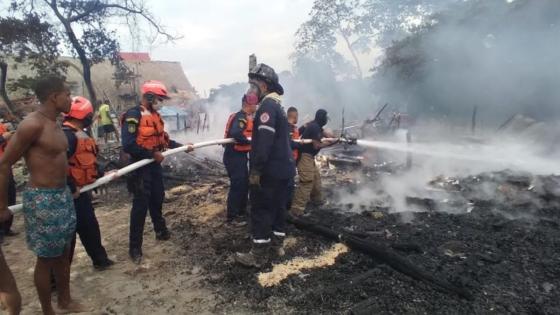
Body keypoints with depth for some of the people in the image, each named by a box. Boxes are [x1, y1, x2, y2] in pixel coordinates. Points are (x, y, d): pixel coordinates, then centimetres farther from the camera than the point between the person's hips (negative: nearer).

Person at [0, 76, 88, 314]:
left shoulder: (55, 124, 8)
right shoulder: (33, 124, -19)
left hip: (62, 195, 9)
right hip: (42, 199, -9)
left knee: (63, 252, 20)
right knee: (46, 258, 7)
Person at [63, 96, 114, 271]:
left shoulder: (78, 134, 12)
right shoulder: (67, 135, -21)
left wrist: (103, 174, 21)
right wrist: (71, 188, -25)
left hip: (81, 192, 11)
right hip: (72, 194, -11)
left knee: (90, 225, 21)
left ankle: (100, 260, 38)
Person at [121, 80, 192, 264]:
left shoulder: (155, 115, 9)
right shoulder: (133, 116, -18)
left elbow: (162, 138, 16)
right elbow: (128, 146, -25)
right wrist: (153, 154, -21)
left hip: (154, 165, 8)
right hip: (141, 166, -8)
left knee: (157, 200, 21)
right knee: (141, 206, -3)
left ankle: (161, 231, 41)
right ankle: (135, 248, 9)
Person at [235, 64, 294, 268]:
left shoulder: (267, 105, -15)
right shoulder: (277, 104, 17)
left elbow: (264, 140, -25)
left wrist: (256, 169, -23)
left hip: (270, 169, -10)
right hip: (283, 167, 10)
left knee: (261, 210, -3)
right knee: (277, 206, 18)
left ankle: (259, 255, 5)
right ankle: (277, 241, 31)